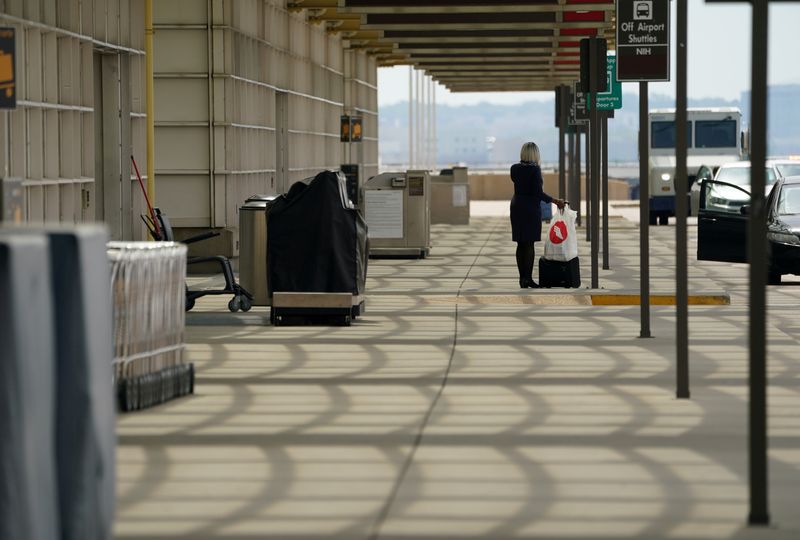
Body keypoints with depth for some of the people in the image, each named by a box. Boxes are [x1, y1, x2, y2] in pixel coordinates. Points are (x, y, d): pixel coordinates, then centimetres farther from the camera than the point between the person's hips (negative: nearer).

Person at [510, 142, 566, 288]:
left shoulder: (514, 168, 2)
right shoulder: (534, 169, -15)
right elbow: (538, 193, -17)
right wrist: (556, 201, -9)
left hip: (516, 206, 6)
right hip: (531, 208, -6)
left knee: (521, 244, 9)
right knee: (529, 244, -2)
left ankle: (522, 278, 11)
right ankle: (528, 279, -3)